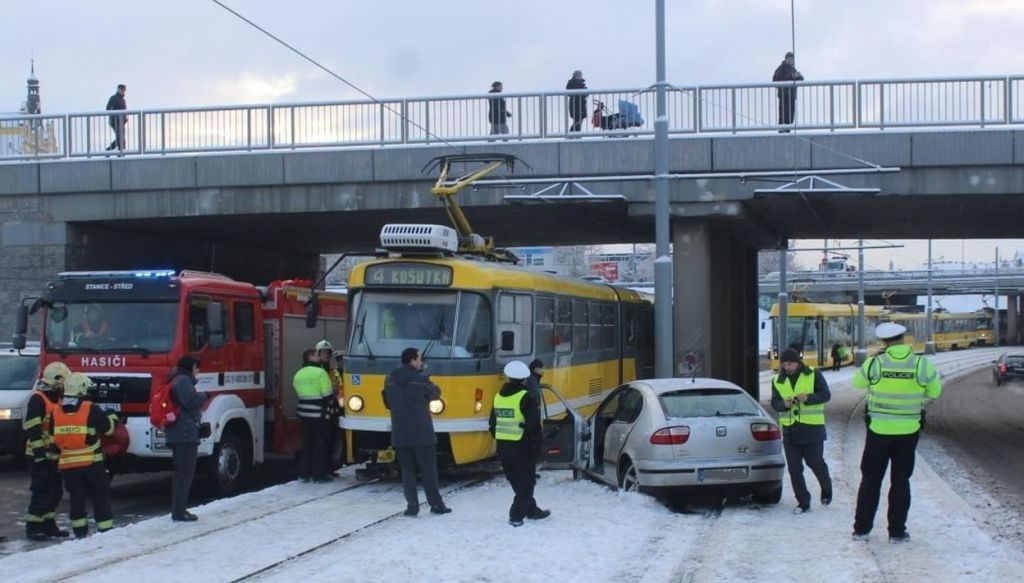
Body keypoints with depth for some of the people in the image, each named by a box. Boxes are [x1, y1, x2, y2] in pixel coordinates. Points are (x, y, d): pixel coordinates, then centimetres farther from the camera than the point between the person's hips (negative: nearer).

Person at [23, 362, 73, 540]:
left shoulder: (56, 399, 16)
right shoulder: (37, 399, -13)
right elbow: (33, 427, -20)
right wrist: (38, 449, -24)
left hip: (53, 454, 9)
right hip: (40, 455, -9)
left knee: (55, 491, 12)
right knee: (42, 491, -8)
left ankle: (48, 525, 20)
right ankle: (33, 527, -3)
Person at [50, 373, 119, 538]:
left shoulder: (56, 412, 0)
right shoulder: (91, 410, -13)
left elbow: (53, 438, 9)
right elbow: (108, 428, -2)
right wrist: (113, 417, 18)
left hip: (68, 463, 4)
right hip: (91, 462, -3)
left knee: (76, 496, 11)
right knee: (100, 495, 5)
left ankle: (79, 531, 11)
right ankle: (105, 529, 4)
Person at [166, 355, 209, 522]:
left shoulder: (176, 381, 22)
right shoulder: (184, 380, -10)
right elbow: (190, 401, -23)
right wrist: (205, 396, -8)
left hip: (178, 433, 11)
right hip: (186, 433, -11)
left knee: (181, 473, 15)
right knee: (185, 473, -9)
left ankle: (178, 509, 20)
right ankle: (179, 512, -10)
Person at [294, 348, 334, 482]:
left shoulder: (298, 374, 9)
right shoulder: (320, 373, -14)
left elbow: (298, 391, 14)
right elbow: (327, 394, -14)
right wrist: (333, 390, 6)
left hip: (303, 412, 7)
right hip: (319, 414, -7)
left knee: (307, 443, 15)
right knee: (320, 443, 1)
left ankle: (303, 474, 16)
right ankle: (319, 475, 2)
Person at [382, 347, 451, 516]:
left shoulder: (390, 380, 4)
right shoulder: (421, 379, -11)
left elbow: (388, 404, 14)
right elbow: (435, 394, 5)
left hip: (400, 435, 4)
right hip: (421, 434, -4)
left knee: (407, 471, 10)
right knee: (428, 471, 6)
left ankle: (412, 506, 5)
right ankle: (436, 504, 11)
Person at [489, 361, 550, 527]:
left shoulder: (498, 397, 7)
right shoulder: (526, 398, -13)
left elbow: (492, 424, 13)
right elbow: (534, 426, -16)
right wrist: (536, 448, -7)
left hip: (503, 447, 6)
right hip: (522, 447, -6)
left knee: (517, 481, 17)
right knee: (526, 482, 4)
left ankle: (531, 510, 27)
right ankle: (517, 515, -2)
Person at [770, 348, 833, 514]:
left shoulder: (813, 375, -1)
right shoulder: (778, 381, 8)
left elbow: (825, 394, -8)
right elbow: (774, 403, 2)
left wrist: (808, 398, -25)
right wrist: (783, 404, -21)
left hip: (812, 428, -3)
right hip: (790, 430, 3)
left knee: (816, 463, 1)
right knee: (794, 469, 2)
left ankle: (826, 490, 30)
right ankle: (803, 502, 11)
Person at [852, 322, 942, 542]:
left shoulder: (874, 363, -11)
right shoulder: (923, 365, -9)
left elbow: (858, 383, 7)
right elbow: (934, 392, 3)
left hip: (878, 430, 0)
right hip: (908, 431, 0)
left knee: (870, 480, 11)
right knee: (900, 481, 9)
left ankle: (861, 528, 15)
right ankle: (897, 531, 12)